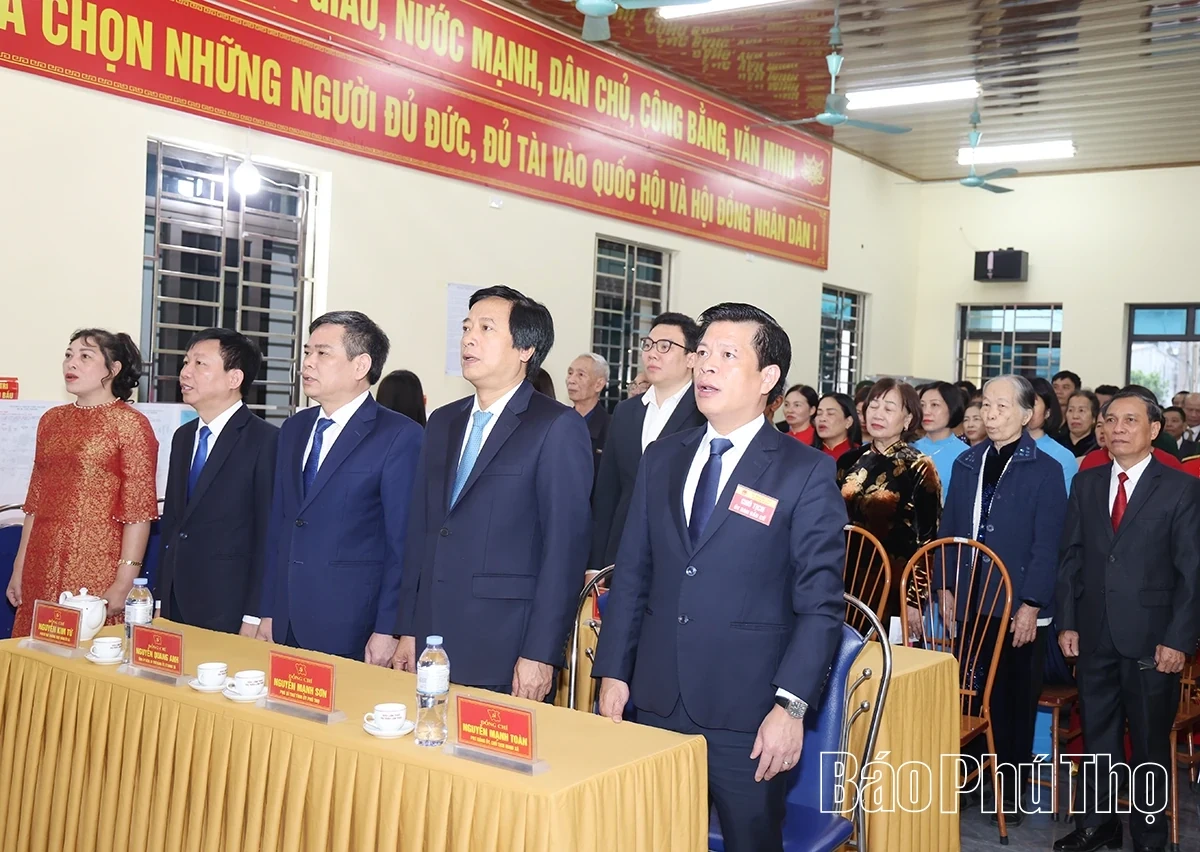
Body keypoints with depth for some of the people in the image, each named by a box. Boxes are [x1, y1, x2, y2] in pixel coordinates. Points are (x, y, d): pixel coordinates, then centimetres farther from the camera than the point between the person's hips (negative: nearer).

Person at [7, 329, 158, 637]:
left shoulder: (130, 423, -5)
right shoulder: (51, 420, 13)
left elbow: (138, 508, -10)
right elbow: (36, 500, 16)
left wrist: (124, 583, -14)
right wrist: (19, 568, 14)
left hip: (96, 569, -6)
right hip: (42, 567, 6)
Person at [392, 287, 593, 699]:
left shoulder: (559, 428, -7)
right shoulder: (443, 422, 13)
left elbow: (566, 546, -11)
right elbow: (421, 531, 13)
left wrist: (540, 654, -14)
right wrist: (407, 630, 10)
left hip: (506, 651, -6)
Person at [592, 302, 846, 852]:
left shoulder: (806, 472, -6)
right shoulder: (661, 459, 9)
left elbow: (822, 602, -8)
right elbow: (631, 575, 10)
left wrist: (791, 706, -14)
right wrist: (613, 672, 4)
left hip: (747, 716, -4)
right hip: (654, 704, 4)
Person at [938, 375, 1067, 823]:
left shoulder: (1045, 470, -6)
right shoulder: (966, 463, 9)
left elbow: (1047, 545, -9)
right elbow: (948, 529, 11)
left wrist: (1032, 605, -14)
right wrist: (945, 588, 4)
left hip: (1018, 609, -4)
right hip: (969, 603, 4)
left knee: (1014, 701, 7)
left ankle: (1011, 792, 20)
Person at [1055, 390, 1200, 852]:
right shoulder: (1086, 483, 7)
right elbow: (1071, 557, 8)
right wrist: (1066, 622, 2)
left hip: (1150, 639, -3)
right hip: (1094, 636, 4)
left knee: (1150, 742, 9)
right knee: (1097, 738, 13)